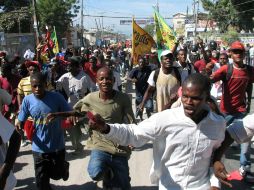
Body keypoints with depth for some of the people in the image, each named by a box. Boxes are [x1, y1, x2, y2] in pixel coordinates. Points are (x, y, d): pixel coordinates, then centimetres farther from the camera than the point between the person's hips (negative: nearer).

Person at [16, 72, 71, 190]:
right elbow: (21, 120, -1)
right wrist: (19, 125, -24)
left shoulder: (56, 97, -16)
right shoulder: (27, 100, -9)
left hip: (57, 145, -1)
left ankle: (64, 167, 50)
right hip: (39, 148, 1)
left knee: (57, 175, 17)